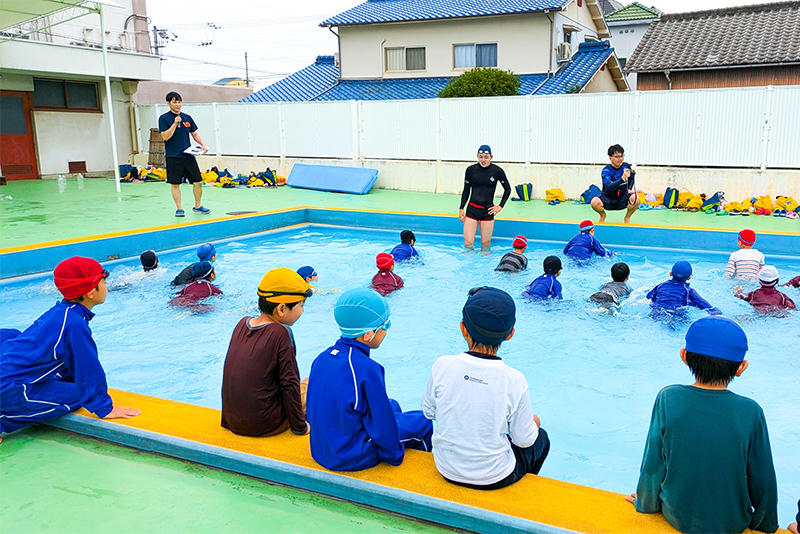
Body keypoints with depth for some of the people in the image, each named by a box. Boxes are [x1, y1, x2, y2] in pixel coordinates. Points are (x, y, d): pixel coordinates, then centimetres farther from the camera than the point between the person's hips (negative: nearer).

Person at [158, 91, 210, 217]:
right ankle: (179, 208, 10)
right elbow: (165, 137, -12)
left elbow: (195, 134, 18)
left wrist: (202, 144, 2)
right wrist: (175, 124, -21)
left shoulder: (187, 117, 11)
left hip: (188, 156, 4)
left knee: (198, 182, 3)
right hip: (173, 157, -4)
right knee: (175, 183, 0)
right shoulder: (164, 118, -3)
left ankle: (197, 206, 19)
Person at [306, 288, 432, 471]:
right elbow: (382, 425, -19)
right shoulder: (367, 369, -26)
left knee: (392, 406, 25)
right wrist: (394, 455, -1)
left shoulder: (322, 358, -2)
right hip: (353, 459, -8)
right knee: (425, 422, 5)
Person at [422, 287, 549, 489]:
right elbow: (524, 440, -12)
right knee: (540, 437, 28)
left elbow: (428, 412, -2)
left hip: (446, 470, 3)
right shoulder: (514, 380, -23)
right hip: (493, 477, -3)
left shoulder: (442, 366, -18)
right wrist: (533, 422, 10)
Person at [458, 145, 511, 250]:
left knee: (486, 244, 3)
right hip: (472, 209, 1)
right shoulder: (471, 169, 0)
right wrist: (461, 208, 7)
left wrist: (500, 206, 4)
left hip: (487, 210, -1)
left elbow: (507, 189, 10)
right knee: (468, 243, -4)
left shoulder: (497, 171, -4)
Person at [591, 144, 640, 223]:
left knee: (636, 198, -29)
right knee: (595, 202, -34)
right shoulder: (606, 171, -17)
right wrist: (622, 178, -44)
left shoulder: (626, 166, -3)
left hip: (622, 201, 3)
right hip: (608, 200, -2)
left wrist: (629, 189, 3)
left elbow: (631, 179, 20)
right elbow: (608, 187, -34)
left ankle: (627, 218, 1)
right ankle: (603, 215, 3)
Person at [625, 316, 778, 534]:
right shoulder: (750, 411, -18)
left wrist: (646, 504, 9)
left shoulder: (668, 399, -19)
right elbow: (763, 479, -8)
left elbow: (652, 466, -11)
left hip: (677, 516, 0)